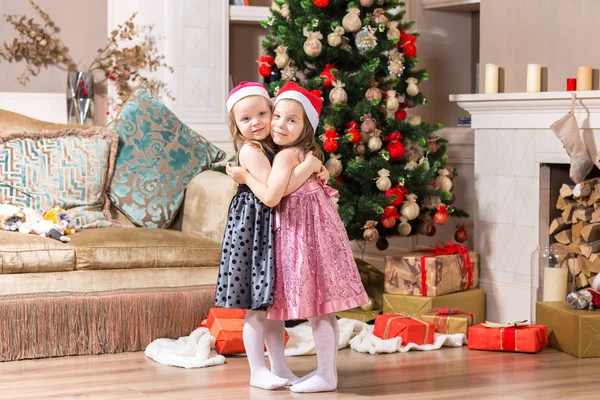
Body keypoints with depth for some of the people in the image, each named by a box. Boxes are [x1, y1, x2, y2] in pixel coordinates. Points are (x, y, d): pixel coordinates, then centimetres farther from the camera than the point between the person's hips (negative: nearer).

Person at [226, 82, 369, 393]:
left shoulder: (285, 155, -14)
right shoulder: (306, 153, 14)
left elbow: (271, 197, -21)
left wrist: (245, 177, -9)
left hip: (305, 232, -10)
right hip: (315, 228, 10)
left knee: (314, 307, -5)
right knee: (322, 308, 13)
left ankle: (326, 376, 0)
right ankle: (327, 369, 19)